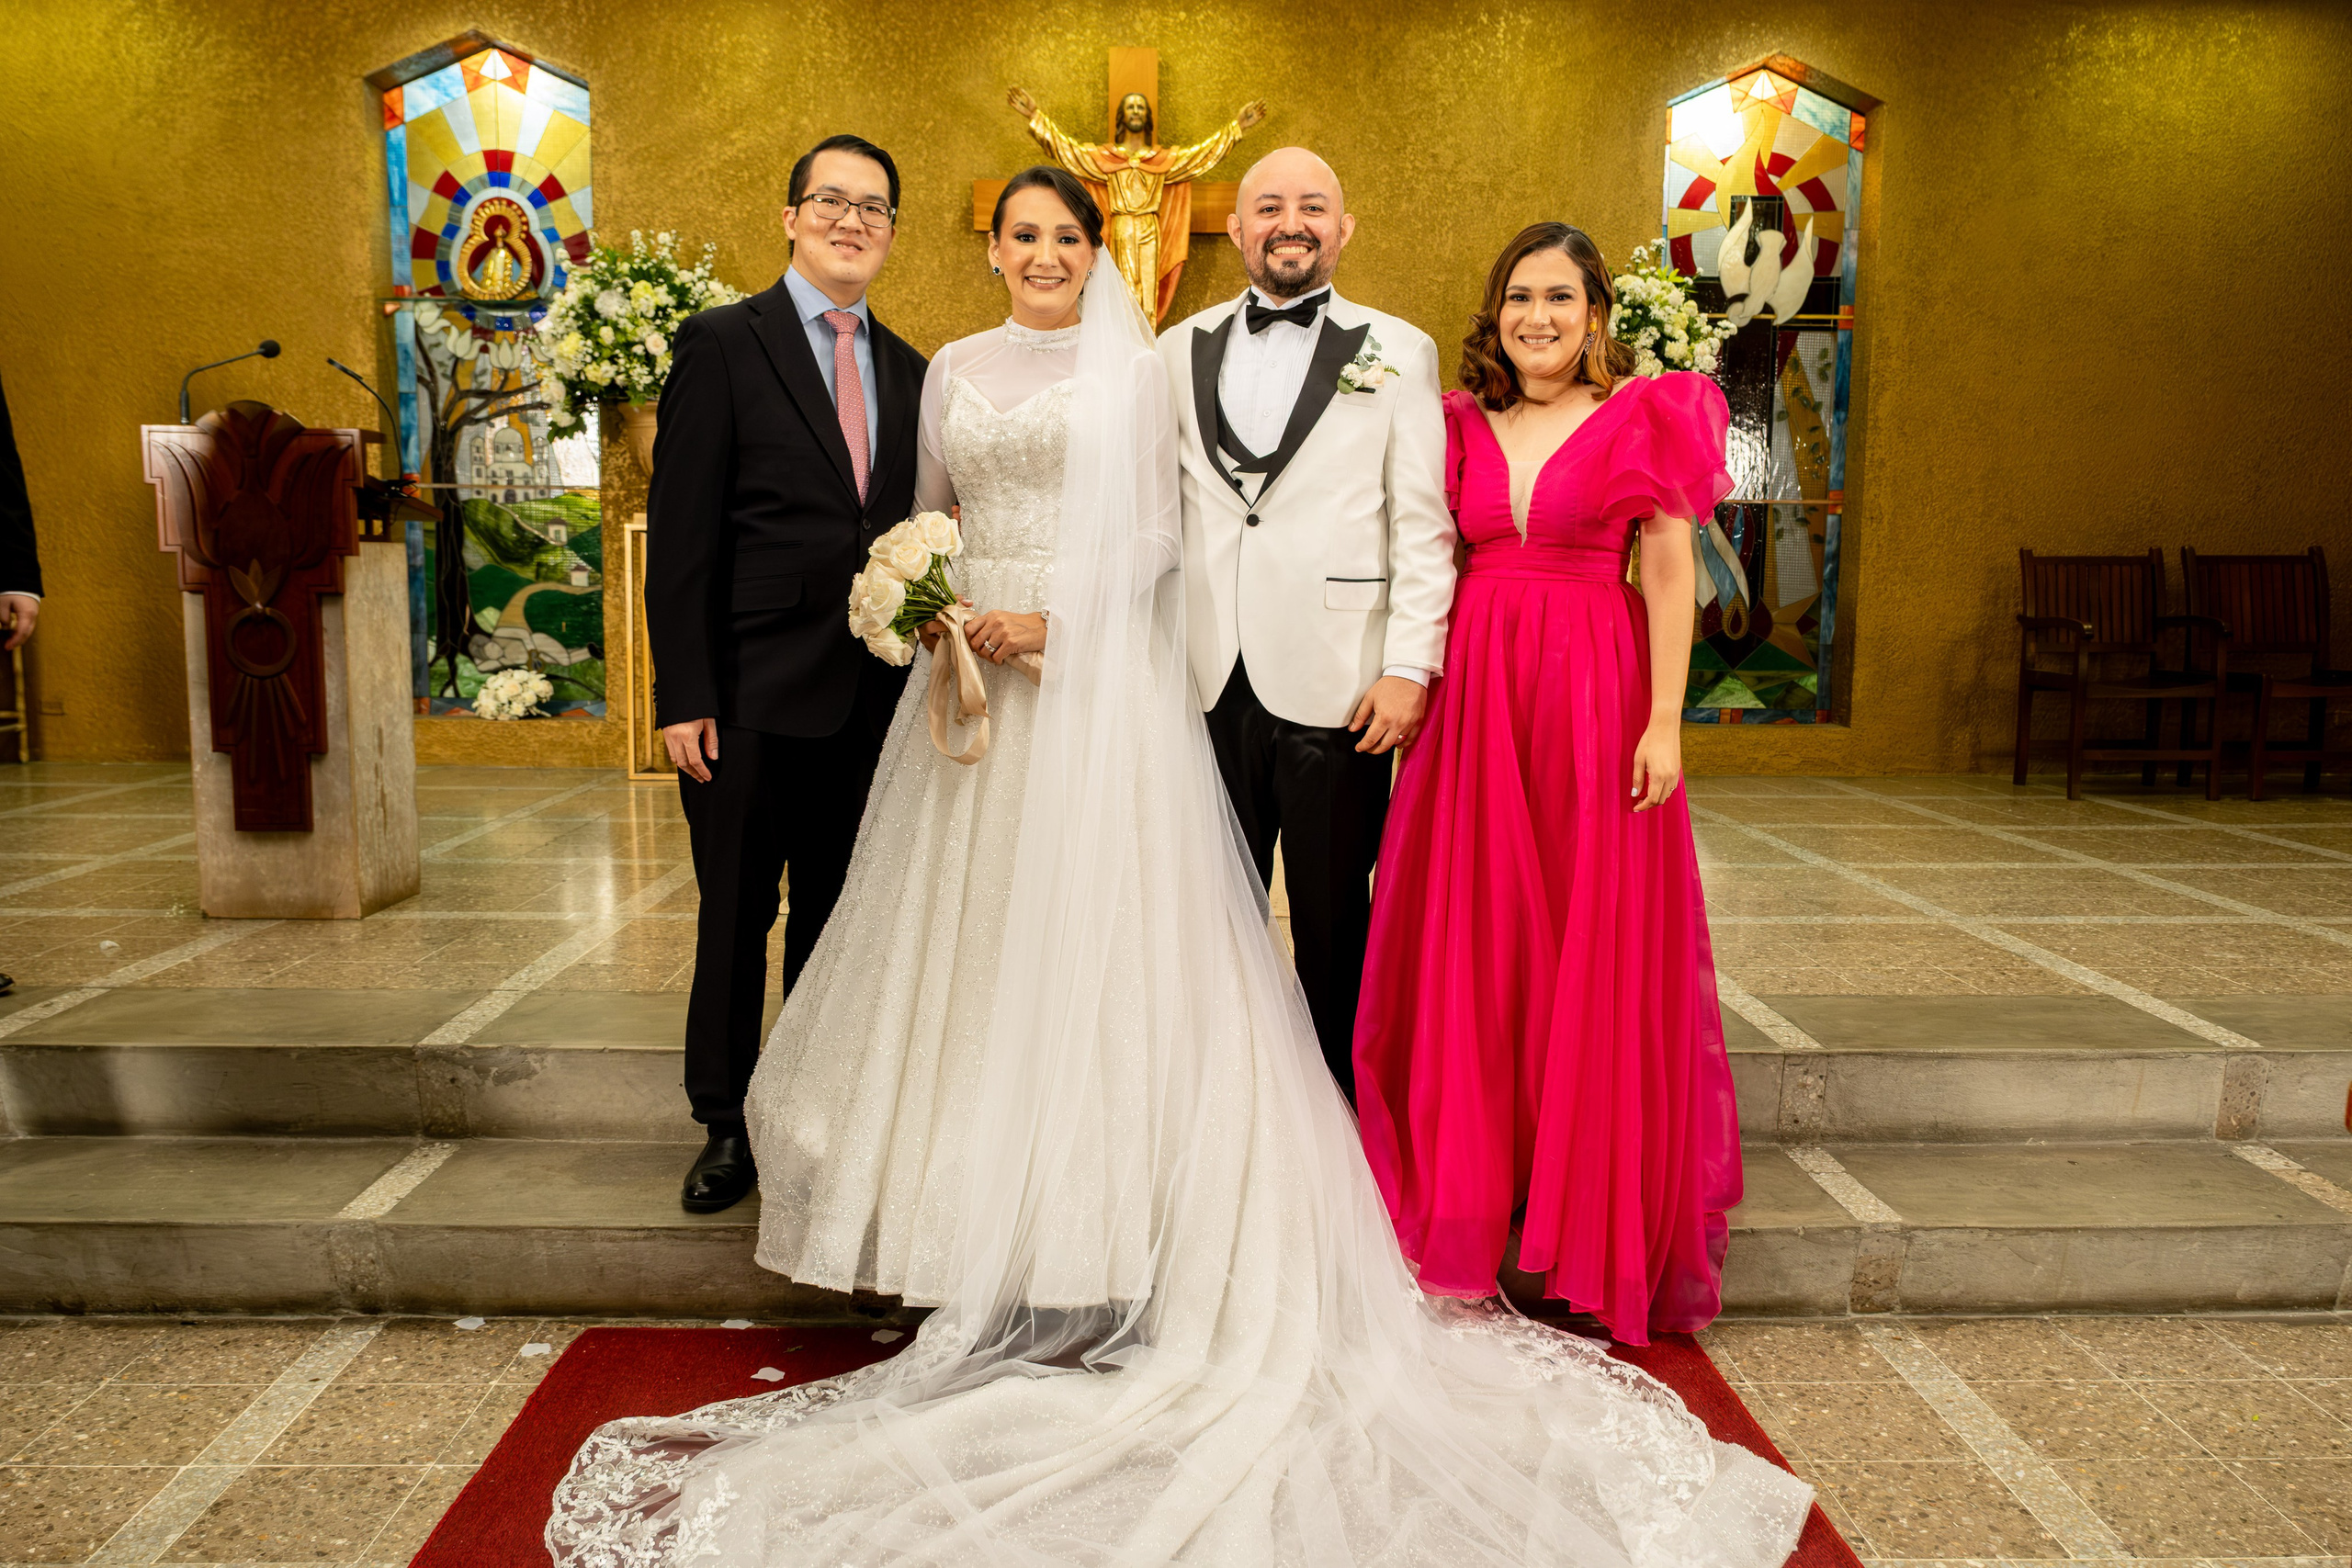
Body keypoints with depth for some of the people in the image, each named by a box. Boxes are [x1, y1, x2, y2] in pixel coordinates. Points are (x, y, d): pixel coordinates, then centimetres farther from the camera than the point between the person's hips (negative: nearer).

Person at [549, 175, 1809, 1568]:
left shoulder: (1131, 368, 3)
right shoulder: (956, 370, 15)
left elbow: (1158, 530, -3)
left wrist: (1059, 615, -15)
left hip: (1098, 677, -4)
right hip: (979, 672, 4)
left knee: (1094, 919, -4)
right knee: (978, 921, 5)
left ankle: (1099, 1192, 6)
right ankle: (986, 1183, 17)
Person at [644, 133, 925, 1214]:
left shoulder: (908, 371, 12)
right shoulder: (721, 344, -3)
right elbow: (681, 534, -8)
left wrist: (921, 669, 5)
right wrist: (681, 697, -13)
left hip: (871, 698, 4)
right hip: (753, 691, -4)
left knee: (836, 917, 13)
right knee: (735, 917, 7)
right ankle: (728, 1126, 23)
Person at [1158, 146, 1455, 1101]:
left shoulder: (1397, 352, 5)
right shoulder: (1179, 351, 12)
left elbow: (1423, 523, 0)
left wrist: (1409, 667, -8)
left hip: (1332, 689, -2)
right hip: (1207, 685, 2)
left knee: (1334, 923, 8)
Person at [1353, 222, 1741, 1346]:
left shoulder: (1641, 418, 3)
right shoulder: (1462, 425, 13)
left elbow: (1670, 577, -2)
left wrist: (1664, 720, -10)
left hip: (1594, 701, -3)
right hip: (1474, 700, 3)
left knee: (1596, 951, 2)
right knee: (1470, 946, 5)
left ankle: (1599, 1216, 16)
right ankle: (1471, 1193, 19)